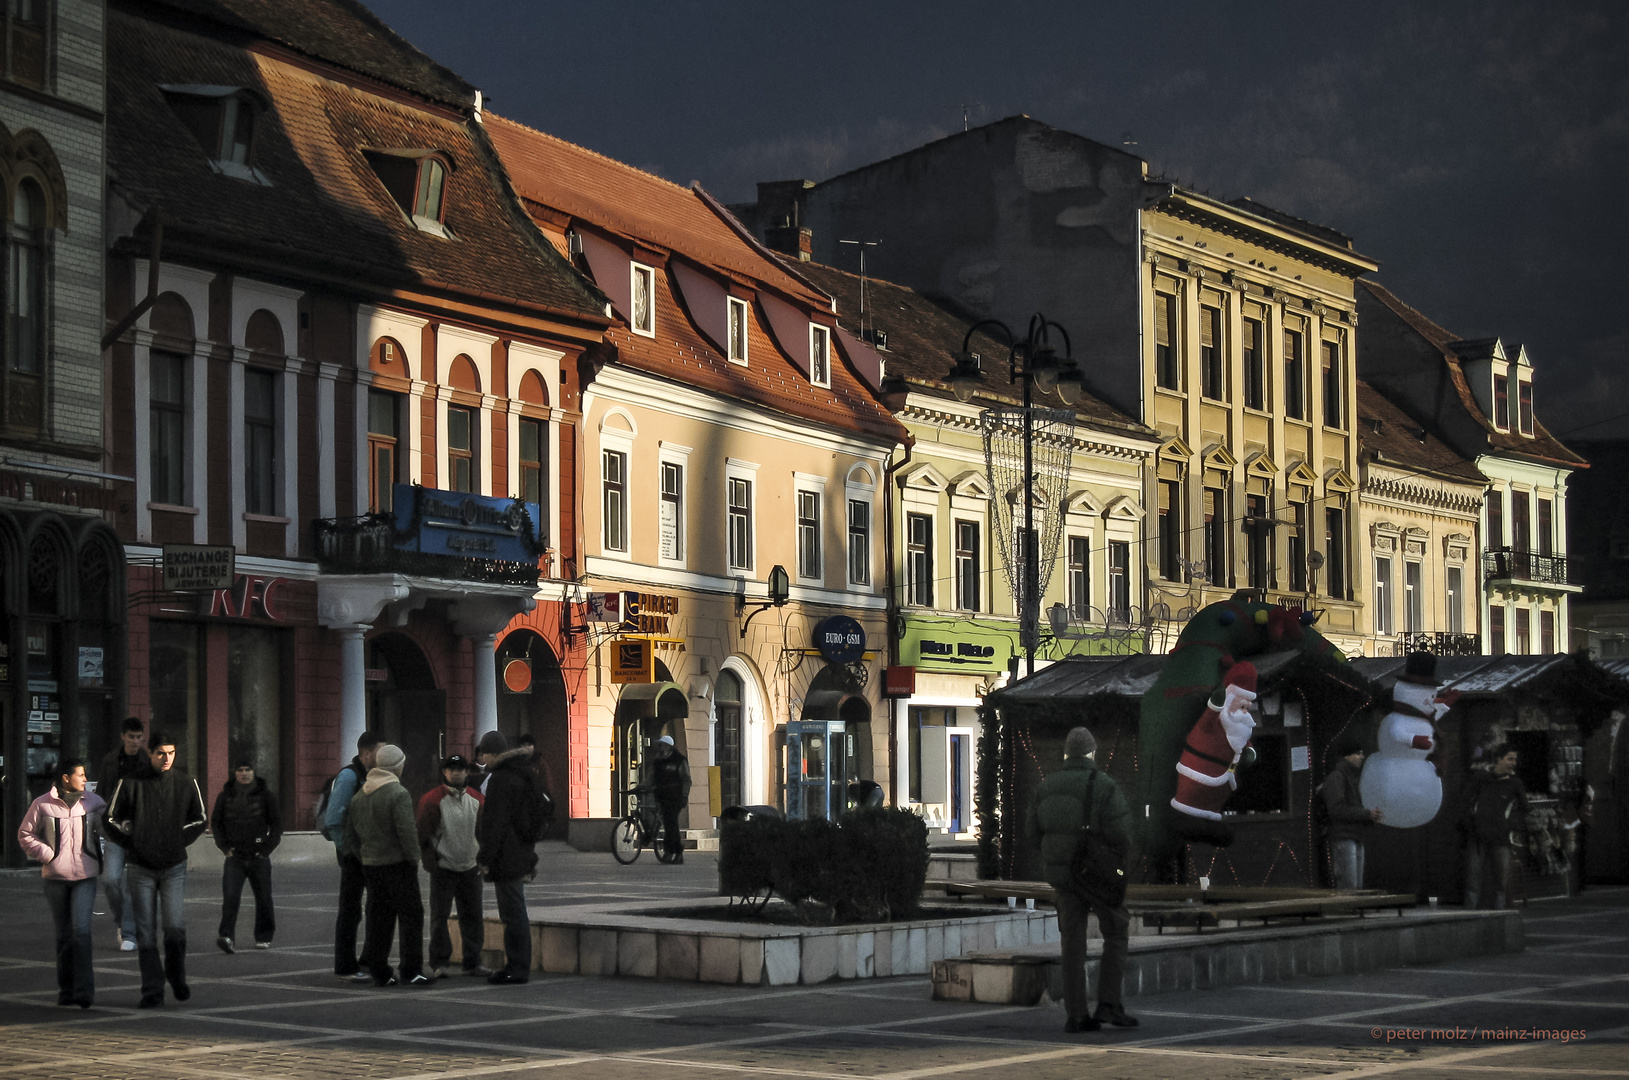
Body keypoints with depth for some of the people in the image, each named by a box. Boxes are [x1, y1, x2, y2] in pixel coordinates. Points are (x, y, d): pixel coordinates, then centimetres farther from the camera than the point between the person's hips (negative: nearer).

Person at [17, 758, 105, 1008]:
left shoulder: (93, 802, 5)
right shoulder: (42, 805, -2)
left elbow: (104, 831, 19)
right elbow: (25, 834, 5)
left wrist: (99, 858, 5)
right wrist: (47, 854, -7)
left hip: (85, 877, 0)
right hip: (55, 878, 0)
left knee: (81, 929, -14)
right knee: (64, 935, 9)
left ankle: (84, 990, -15)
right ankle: (66, 989, 20)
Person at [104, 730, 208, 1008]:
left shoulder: (186, 784, 1)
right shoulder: (131, 784, -3)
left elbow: (200, 818, 14)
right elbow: (112, 819, 6)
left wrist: (180, 841, 4)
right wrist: (132, 843, 0)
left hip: (174, 867, 0)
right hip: (140, 868, 0)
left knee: (175, 927, -10)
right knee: (146, 933, 1)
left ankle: (176, 975, 15)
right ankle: (152, 990, 8)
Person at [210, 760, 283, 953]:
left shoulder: (265, 795, 1)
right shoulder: (225, 796, 5)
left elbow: (277, 824, 6)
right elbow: (215, 823, 14)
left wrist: (267, 848, -2)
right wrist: (224, 847, 2)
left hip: (259, 857, 0)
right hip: (235, 857, 0)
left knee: (263, 899, 7)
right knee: (230, 897, -15)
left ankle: (264, 937, 21)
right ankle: (226, 935, -22)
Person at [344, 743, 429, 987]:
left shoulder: (358, 797, 11)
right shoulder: (399, 794, -13)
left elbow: (351, 838, 13)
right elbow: (407, 831, -20)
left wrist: (365, 858, 18)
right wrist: (413, 859, -8)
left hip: (370, 866, 7)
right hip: (397, 864, -7)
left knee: (379, 919, 12)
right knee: (411, 916, -2)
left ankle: (379, 971, 12)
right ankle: (411, 970, -7)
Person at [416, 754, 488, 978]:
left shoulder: (476, 799, 7)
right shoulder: (432, 800, -7)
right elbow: (423, 834, -6)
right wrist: (430, 862, -10)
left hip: (470, 868, 4)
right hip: (443, 869, -4)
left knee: (473, 916, 7)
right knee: (439, 917, -3)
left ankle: (473, 962, 15)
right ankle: (438, 964, 4)